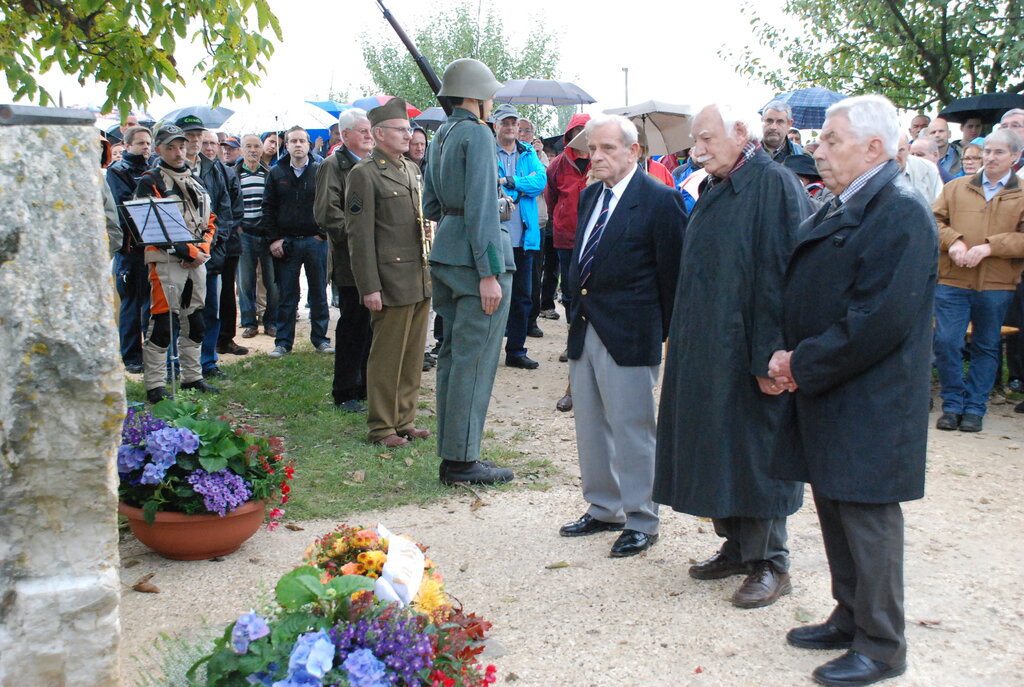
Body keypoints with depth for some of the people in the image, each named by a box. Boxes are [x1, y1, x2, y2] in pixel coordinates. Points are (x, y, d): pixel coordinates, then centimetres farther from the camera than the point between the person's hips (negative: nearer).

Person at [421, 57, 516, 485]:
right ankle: (462, 460, 1)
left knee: (452, 354, 13)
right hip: (473, 257, -9)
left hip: (445, 254, 9)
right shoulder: (476, 134, -11)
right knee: (474, 359, -4)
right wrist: (489, 273, -20)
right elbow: (481, 206, -18)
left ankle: (451, 456, 19)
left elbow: (431, 206, 18)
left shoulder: (441, 136, 16)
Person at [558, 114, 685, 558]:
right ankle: (603, 508, 30)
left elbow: (672, 272, -9)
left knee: (632, 429, 0)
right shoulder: (589, 196, 13)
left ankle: (640, 521, 13)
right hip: (585, 330, 8)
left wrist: (666, 333, -6)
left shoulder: (660, 200, -11)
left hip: (629, 336, -8)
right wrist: (578, 310, 13)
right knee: (590, 427, 16)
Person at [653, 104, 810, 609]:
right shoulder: (715, 189, 12)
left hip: (747, 349, -8)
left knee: (755, 449, 1)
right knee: (716, 446, 14)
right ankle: (736, 547, 28)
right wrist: (684, 341, 13)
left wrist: (771, 358, -22)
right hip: (707, 348, 8)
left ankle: (770, 564, 14)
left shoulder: (774, 185, -14)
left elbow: (782, 277, -19)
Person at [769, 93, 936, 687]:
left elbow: (880, 320, -24)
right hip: (825, 396, 9)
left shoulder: (901, 214, -17)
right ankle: (850, 620, 32)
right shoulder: (841, 210, 14)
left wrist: (804, 364, -16)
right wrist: (791, 354, 1)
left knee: (867, 520, -1)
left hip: (868, 406, -9)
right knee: (834, 509, 17)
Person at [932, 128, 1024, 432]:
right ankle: (952, 404, 12)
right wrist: (953, 241, -11)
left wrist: (989, 247, -15)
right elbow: (935, 219, 7)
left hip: (997, 284, -1)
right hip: (952, 281, 1)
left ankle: (974, 408, 20)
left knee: (986, 348, 9)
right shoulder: (956, 187, 11)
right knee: (946, 343, -4)